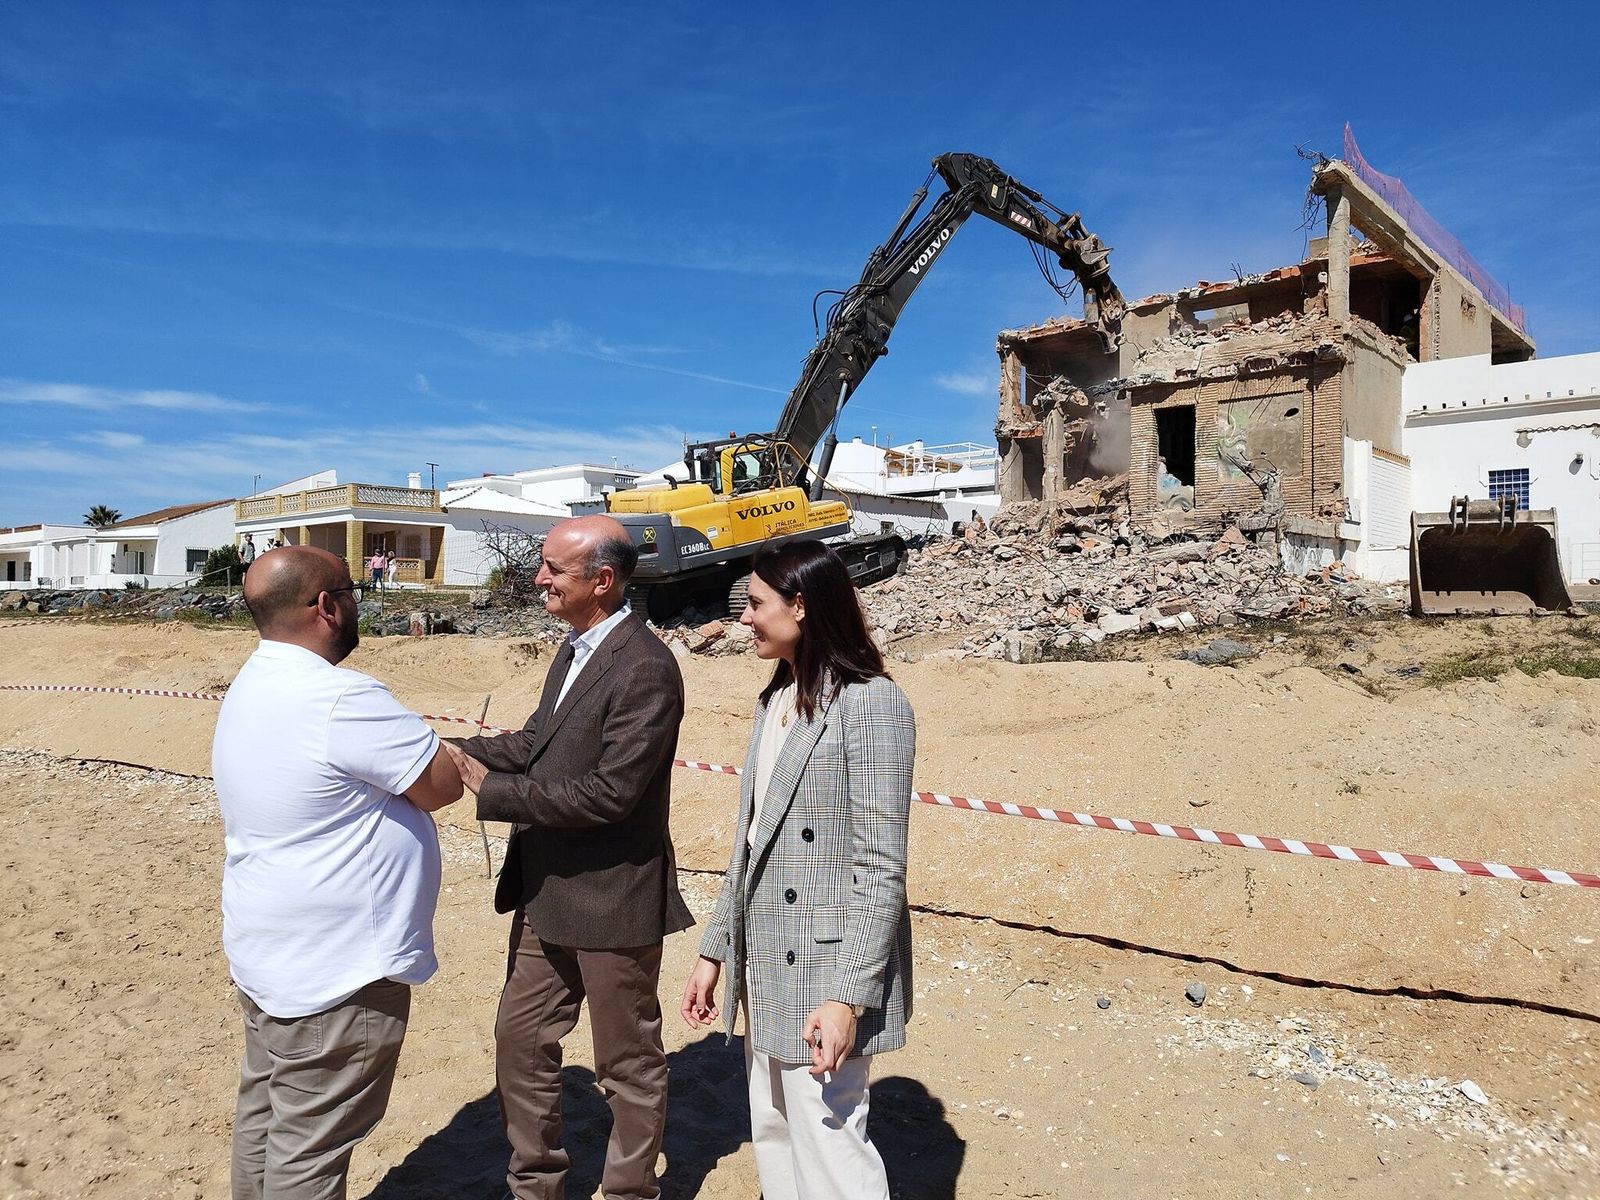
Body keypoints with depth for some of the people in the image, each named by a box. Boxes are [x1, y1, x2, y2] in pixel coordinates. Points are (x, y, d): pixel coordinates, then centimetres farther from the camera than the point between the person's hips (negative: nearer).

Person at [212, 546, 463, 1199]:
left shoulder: (250, 687, 6)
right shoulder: (341, 698, -26)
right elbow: (444, 784, -21)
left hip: (263, 951, 10)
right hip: (334, 973, -10)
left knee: (263, 1118, 24)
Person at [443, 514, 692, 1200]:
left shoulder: (646, 669, -23)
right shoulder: (577, 649, 7)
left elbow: (609, 793, -26)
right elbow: (539, 740, 11)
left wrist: (492, 790, -22)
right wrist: (460, 752, -5)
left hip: (612, 897, -9)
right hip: (546, 892, 9)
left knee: (627, 1065, 13)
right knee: (520, 1040, 20)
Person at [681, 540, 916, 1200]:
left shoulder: (872, 704, -16)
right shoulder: (775, 699, 9)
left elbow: (882, 866, -18)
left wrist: (847, 996, -19)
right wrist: (715, 948, 14)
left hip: (825, 968, -8)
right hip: (765, 965, 8)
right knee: (772, 1135, 20)